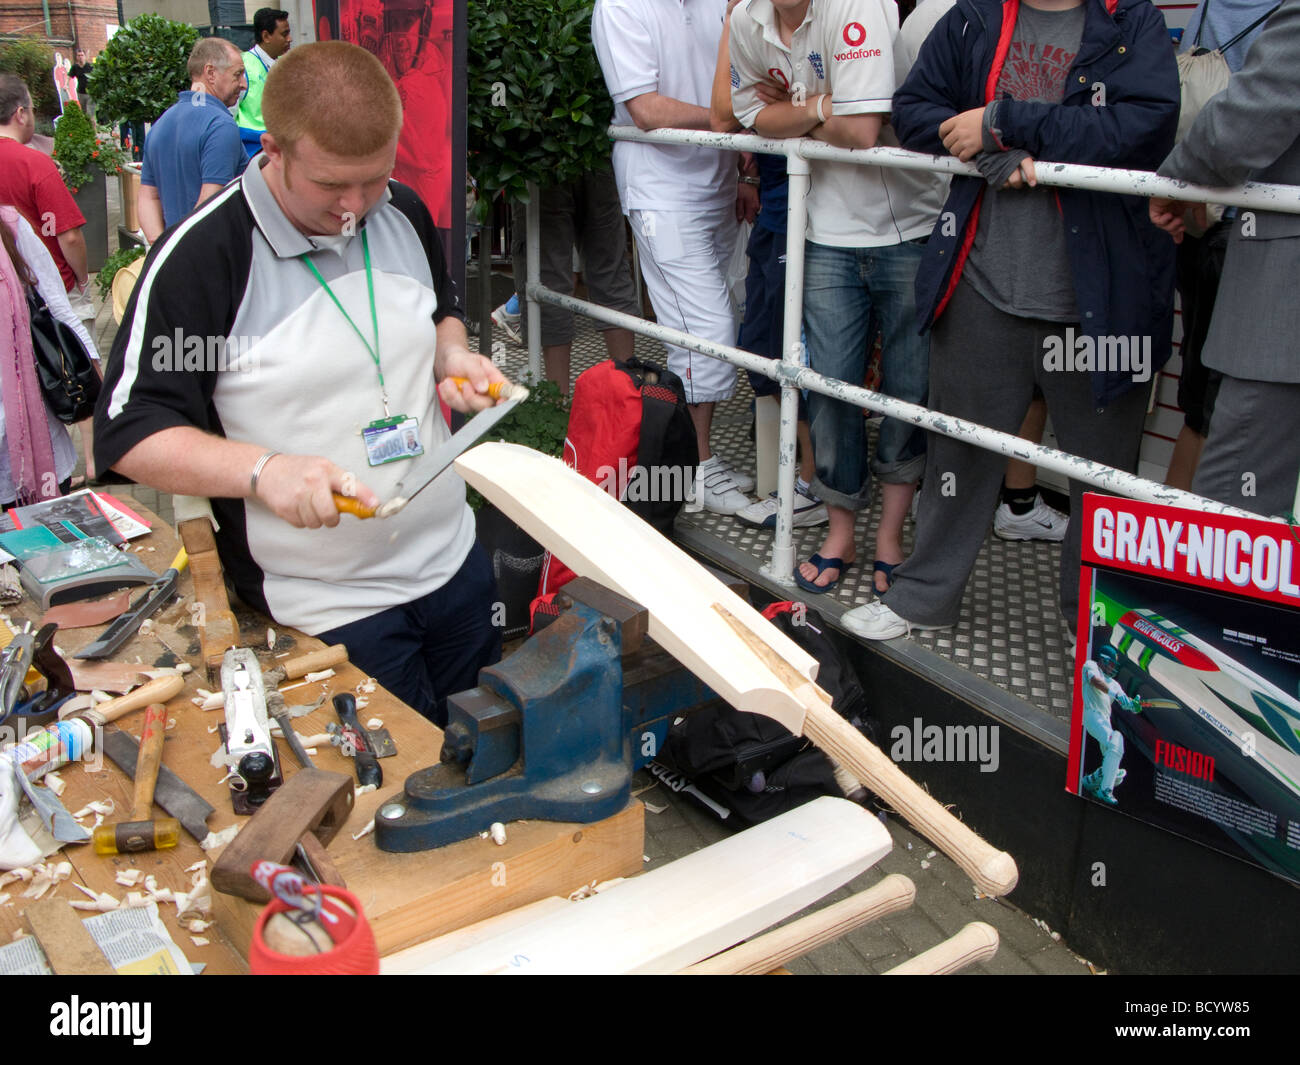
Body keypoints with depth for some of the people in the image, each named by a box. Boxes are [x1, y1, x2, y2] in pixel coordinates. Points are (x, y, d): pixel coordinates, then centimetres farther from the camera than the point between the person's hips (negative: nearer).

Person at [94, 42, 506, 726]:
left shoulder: (402, 213, 1)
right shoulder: (197, 257, -18)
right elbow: (128, 433, -16)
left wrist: (452, 356, -3)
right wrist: (262, 469, -32)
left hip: (452, 559, 6)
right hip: (326, 607, -5)